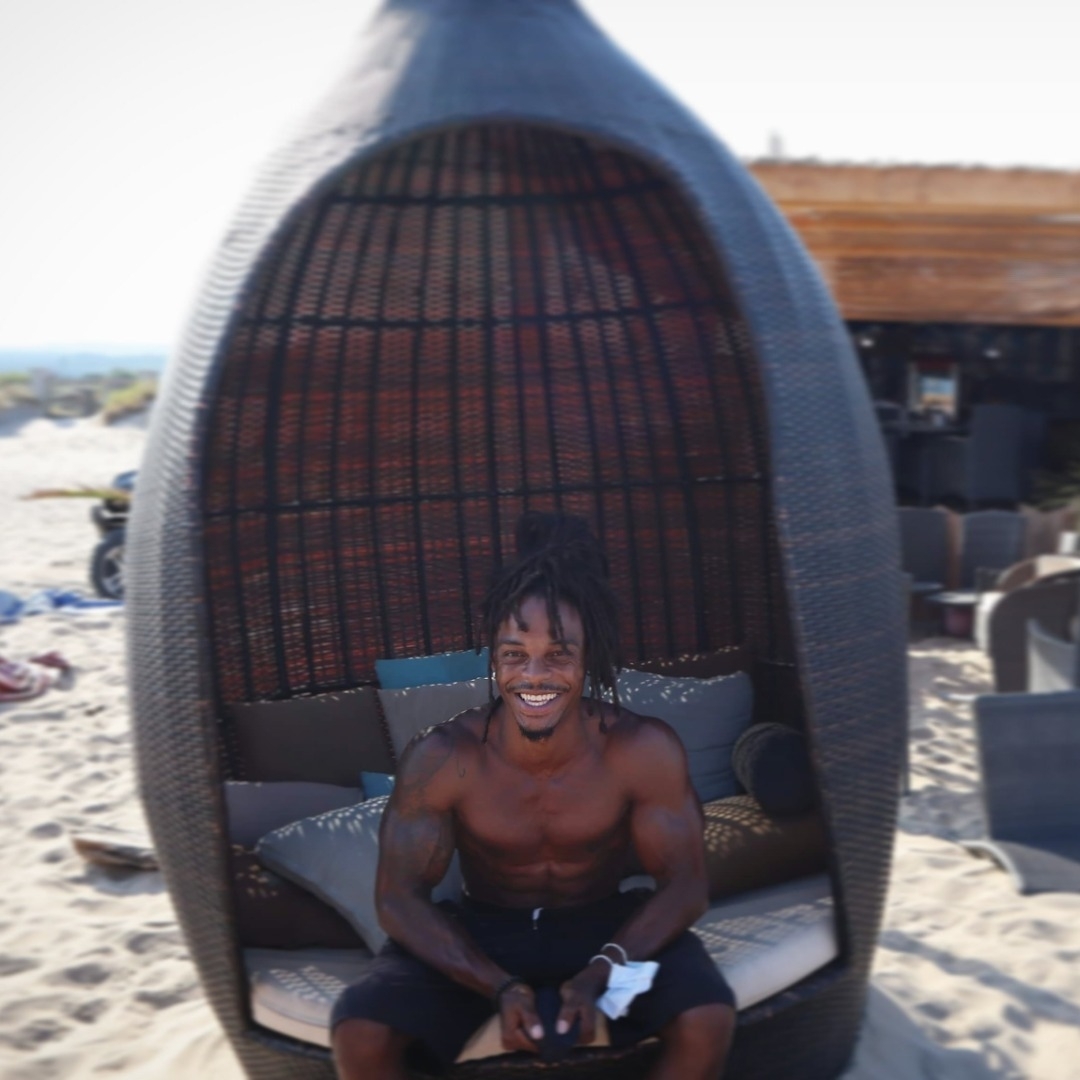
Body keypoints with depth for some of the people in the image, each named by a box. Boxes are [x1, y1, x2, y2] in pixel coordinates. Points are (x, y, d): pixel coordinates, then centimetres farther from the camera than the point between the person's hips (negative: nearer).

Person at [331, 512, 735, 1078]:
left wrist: (599, 972, -30)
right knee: (358, 1034, -23)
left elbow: (684, 883, -13)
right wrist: (498, 987, -28)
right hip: (480, 931, 0)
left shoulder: (645, 751, -23)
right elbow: (400, 896, -14)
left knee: (707, 1021, -26)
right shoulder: (440, 758, -23)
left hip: (605, 925, 0)